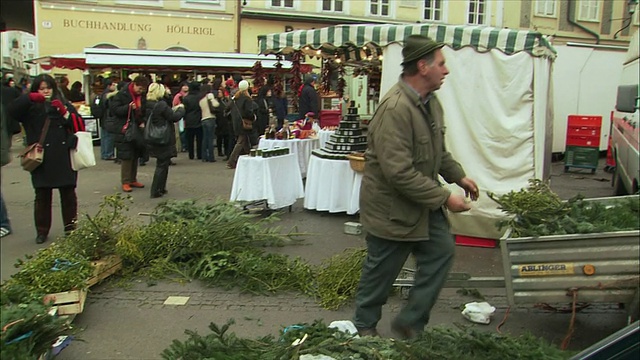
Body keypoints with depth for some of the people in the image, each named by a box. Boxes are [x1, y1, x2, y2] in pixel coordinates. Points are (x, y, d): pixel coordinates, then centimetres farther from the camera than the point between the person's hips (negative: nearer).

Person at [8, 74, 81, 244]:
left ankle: (70, 227, 17)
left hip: (64, 158, 0)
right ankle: (42, 231, 12)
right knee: (42, 195, 3)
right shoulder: (31, 107, 9)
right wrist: (30, 97, -20)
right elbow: (13, 110, -9)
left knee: (68, 193, 5)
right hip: (42, 160, 0)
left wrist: (64, 112, -12)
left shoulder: (64, 105, 10)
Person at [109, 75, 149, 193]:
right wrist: (128, 107, -26)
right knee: (126, 157, -4)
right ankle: (125, 182, 3)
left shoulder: (142, 96, 7)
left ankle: (133, 179, 23)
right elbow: (114, 109, -14)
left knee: (135, 156, 12)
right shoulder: (122, 95, -11)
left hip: (137, 129, 6)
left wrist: (143, 122, 1)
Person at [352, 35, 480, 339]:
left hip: (423, 203, 9)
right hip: (392, 208, -9)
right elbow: (399, 172, -31)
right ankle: (364, 327, 31)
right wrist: (444, 198, -25)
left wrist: (459, 177, 9)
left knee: (442, 250, 8)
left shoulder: (430, 101, 5)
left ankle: (410, 324, 21)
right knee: (381, 271, 7)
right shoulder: (395, 109, -27)